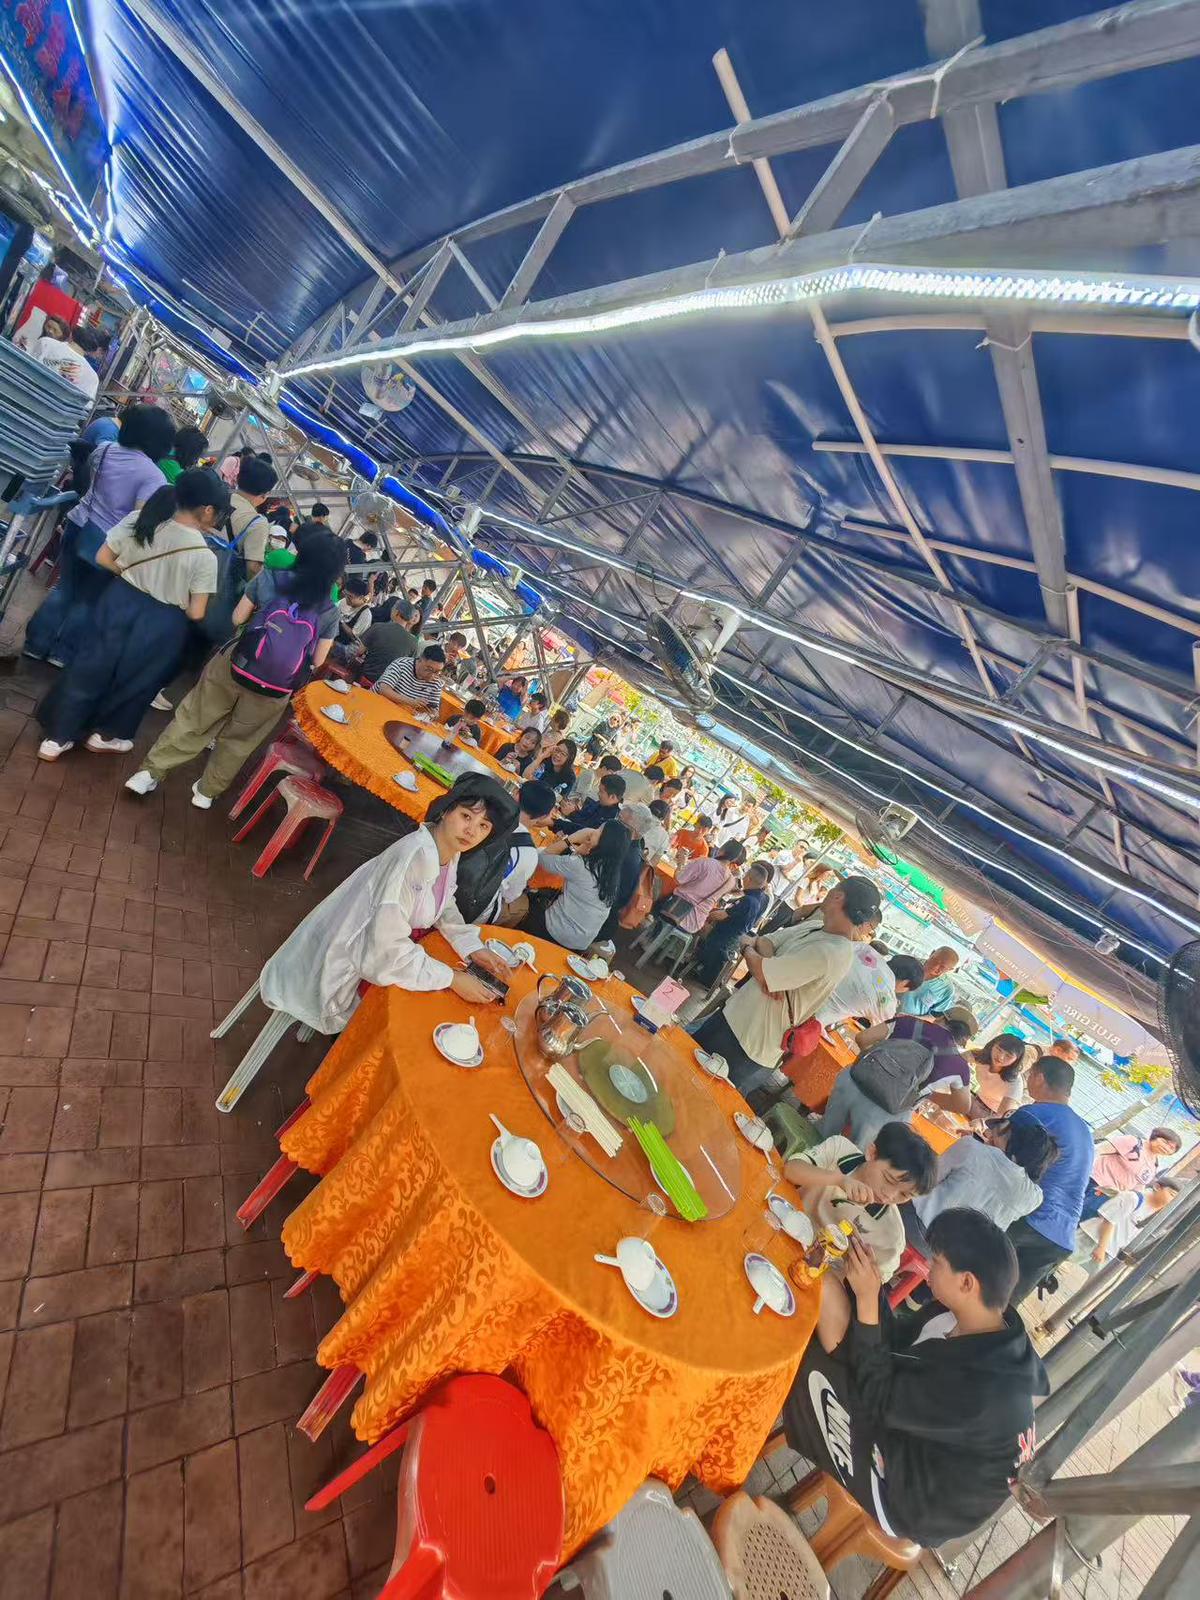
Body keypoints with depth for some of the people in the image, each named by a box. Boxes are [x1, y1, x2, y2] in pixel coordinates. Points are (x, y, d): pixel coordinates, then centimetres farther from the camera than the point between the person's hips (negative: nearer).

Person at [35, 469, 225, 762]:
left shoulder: (139, 520, -9)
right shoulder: (205, 558, -21)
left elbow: (103, 558, -1)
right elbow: (195, 614, -18)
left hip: (120, 603, 4)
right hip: (161, 625, -4)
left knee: (91, 669, 18)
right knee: (135, 681, 21)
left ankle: (56, 738, 29)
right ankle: (105, 734, 40)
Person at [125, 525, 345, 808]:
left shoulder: (271, 577, -3)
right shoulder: (330, 612, -2)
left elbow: (237, 618, 4)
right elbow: (317, 661, 2)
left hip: (235, 665, 0)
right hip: (275, 690, 0)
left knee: (194, 720, 18)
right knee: (237, 741, 20)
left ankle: (150, 773, 26)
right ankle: (207, 792, 35)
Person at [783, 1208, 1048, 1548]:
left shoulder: (981, 1390, -38)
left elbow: (880, 1399, -26)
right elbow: (896, 1342, 0)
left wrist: (866, 1300, -28)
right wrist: (869, 1284, -13)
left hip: (908, 1500, -7)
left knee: (814, 1365, -15)